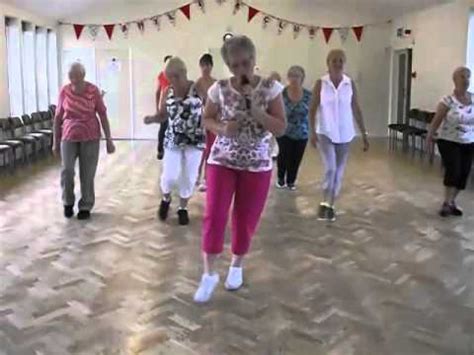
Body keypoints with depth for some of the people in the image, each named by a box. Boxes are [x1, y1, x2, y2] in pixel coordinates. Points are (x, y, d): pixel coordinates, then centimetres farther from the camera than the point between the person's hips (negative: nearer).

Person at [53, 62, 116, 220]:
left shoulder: (93, 90, -7)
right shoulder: (64, 91, -3)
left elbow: (103, 115, -3)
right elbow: (58, 117, 5)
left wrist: (109, 139, -5)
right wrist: (55, 141, 6)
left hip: (90, 137, -1)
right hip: (69, 137, 1)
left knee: (87, 174, 1)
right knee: (66, 170, -13)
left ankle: (86, 207, 17)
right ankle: (68, 202, 12)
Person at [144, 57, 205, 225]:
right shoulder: (167, 92, -2)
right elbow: (163, 115, 6)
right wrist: (151, 118, -14)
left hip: (194, 140, -1)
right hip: (173, 140, 1)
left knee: (188, 177, 7)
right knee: (170, 175, -1)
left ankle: (183, 208, 28)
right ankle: (166, 199, 31)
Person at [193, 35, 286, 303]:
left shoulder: (270, 88, -8)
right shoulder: (219, 89, -5)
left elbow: (281, 128, -10)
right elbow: (207, 119, 7)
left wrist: (255, 110, -24)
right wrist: (221, 128, -16)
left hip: (257, 164, 0)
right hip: (222, 160, 0)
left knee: (246, 219, 9)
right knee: (214, 216, -6)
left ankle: (237, 266, 33)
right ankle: (209, 274, 10)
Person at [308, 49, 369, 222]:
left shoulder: (350, 84, 0)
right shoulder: (320, 83, -5)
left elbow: (356, 110, 3)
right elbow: (313, 109, -4)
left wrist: (364, 134, 2)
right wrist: (312, 131, -15)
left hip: (345, 134, 3)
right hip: (325, 133, -2)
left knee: (339, 172, 8)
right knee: (330, 168, -17)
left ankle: (331, 205, 23)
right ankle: (325, 203, 0)